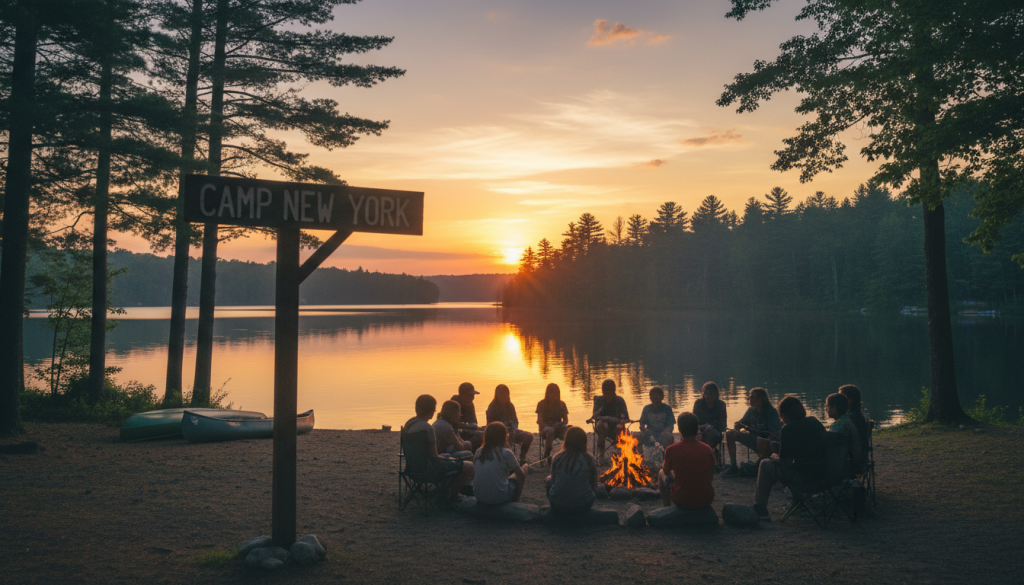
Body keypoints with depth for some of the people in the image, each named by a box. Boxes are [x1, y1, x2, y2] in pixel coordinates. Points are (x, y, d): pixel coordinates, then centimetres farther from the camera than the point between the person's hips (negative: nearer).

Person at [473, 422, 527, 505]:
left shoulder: (479, 452, 1)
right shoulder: (506, 453, -12)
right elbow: (521, 474, -1)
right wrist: (524, 468, 23)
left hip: (479, 497, 5)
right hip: (498, 498, -5)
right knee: (519, 477, 20)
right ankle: (513, 502, 36)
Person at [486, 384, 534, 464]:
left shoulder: (510, 406, 16)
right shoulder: (492, 407, -1)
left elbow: (515, 420, 16)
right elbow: (491, 424, -6)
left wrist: (514, 431, -6)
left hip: (510, 430, 6)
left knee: (529, 436, -17)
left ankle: (522, 459, -9)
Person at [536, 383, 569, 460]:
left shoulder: (561, 404, 14)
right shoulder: (542, 404, 5)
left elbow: (566, 420, 9)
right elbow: (539, 421, -3)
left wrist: (560, 424, -16)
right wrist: (550, 426, -20)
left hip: (558, 428, 3)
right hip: (545, 428, -2)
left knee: (568, 429, -33)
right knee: (550, 431, -41)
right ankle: (547, 455, -29)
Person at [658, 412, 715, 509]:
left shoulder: (671, 450, -14)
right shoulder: (708, 449, -9)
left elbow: (666, 471, 6)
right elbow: (711, 475, 7)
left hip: (681, 501, -3)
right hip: (706, 501, 3)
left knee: (661, 473, 26)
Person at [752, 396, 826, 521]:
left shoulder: (788, 429, -12)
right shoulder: (815, 422, 9)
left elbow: (785, 460, -9)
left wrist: (774, 457, 14)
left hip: (803, 476, -8)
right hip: (822, 472, 8)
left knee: (765, 464, 8)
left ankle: (760, 510, 14)